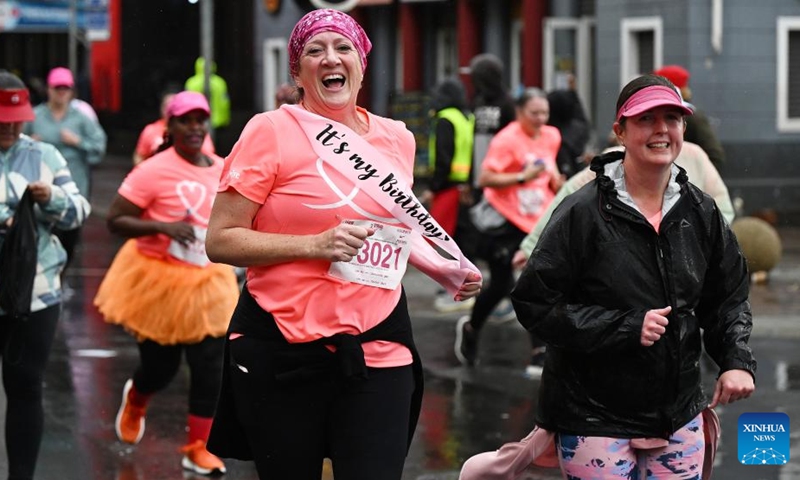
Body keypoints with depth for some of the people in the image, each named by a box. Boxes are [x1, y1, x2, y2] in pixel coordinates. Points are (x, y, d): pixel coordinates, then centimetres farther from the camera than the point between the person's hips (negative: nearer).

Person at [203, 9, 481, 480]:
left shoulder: (398, 139, 10)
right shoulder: (272, 132, -6)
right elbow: (221, 241, -9)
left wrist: (442, 269, 11)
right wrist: (316, 245, -18)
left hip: (378, 350, 3)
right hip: (284, 352, -3)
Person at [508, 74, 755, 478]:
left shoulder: (701, 212, 4)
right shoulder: (584, 212, -12)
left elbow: (728, 298, 14)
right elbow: (535, 304, -13)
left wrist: (736, 359, -4)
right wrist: (626, 327, -19)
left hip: (679, 413, 5)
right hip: (595, 417, -5)